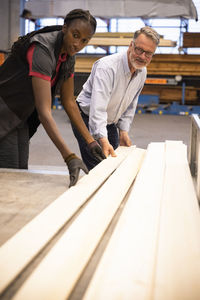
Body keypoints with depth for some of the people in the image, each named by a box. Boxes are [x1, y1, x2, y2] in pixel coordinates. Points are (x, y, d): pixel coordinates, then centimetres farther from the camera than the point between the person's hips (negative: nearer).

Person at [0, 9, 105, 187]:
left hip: (20, 119, 9)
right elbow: (44, 112, -35)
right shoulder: (42, 50, -28)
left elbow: (69, 102, 7)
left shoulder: (68, 57, -1)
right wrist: (69, 157, -42)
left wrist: (90, 141, 5)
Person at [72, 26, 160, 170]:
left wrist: (124, 131, 2)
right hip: (88, 119, -8)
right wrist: (103, 140, -51)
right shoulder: (107, 67, -30)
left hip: (110, 123, 8)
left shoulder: (142, 72, -3)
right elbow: (98, 107, -41)